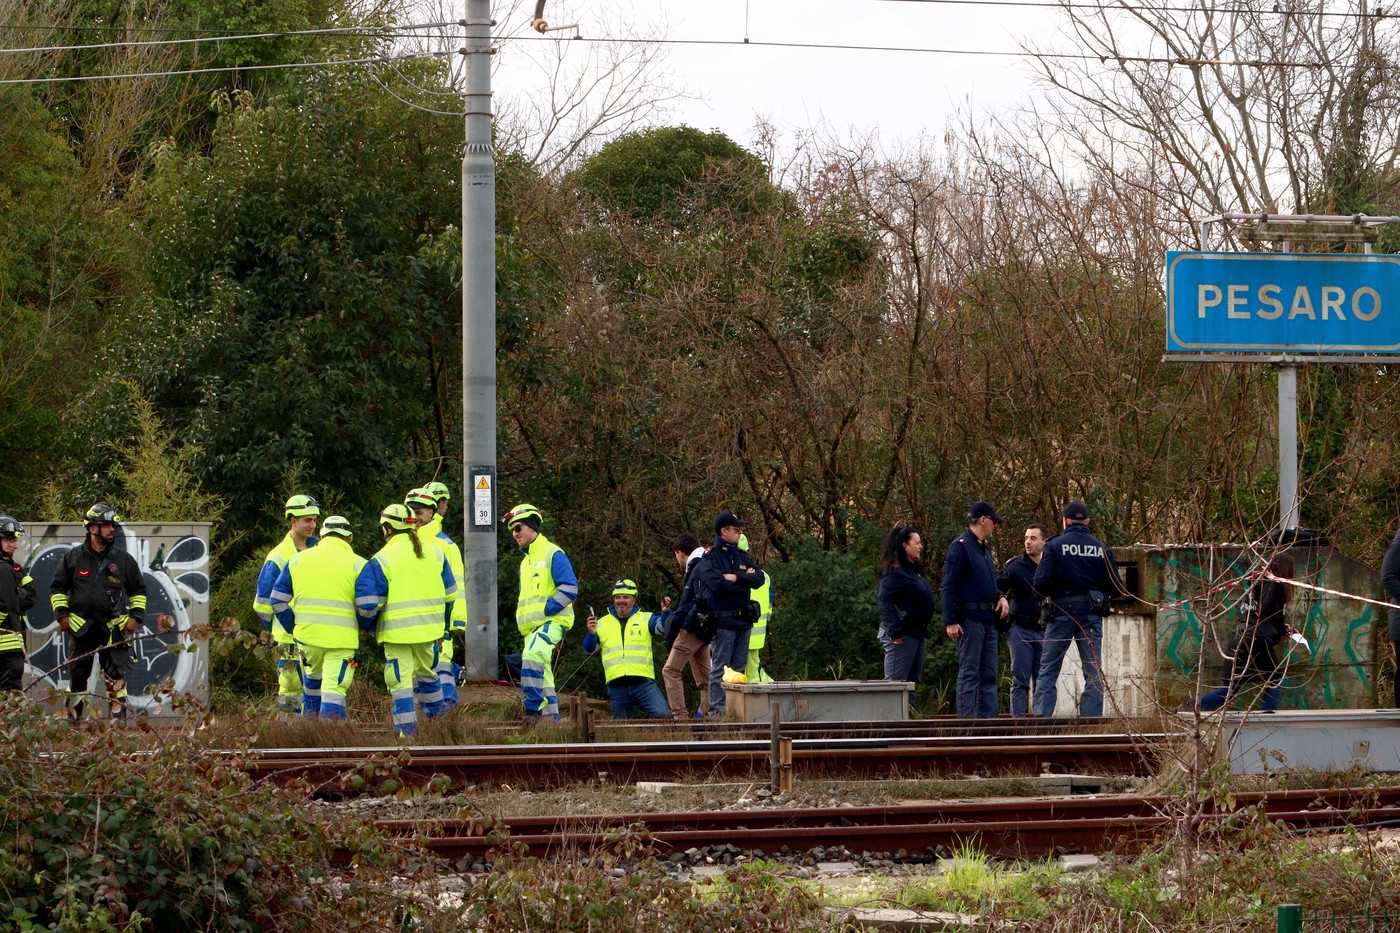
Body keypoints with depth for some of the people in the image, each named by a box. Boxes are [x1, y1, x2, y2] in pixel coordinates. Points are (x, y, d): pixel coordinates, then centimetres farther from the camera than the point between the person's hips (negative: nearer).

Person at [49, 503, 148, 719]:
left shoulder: (123, 559, 6)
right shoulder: (73, 557, 5)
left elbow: (138, 590, 15)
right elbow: (57, 588, 12)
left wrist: (136, 616, 4)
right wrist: (61, 614, 1)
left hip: (113, 627, 0)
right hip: (81, 626, 0)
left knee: (116, 676, -6)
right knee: (77, 675, 5)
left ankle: (119, 717, -2)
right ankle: (73, 719, 14)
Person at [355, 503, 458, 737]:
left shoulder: (381, 560, -11)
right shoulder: (435, 554, 6)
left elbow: (367, 603, -13)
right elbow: (449, 593, 14)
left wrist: (368, 626, 6)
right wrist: (442, 622, 28)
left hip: (397, 631, -6)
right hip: (429, 629, 6)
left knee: (401, 682, -2)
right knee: (427, 674, 24)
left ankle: (407, 731, -6)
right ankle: (437, 722, 34)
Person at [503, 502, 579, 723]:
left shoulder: (553, 554, -6)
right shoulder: (525, 562, 22)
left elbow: (569, 589, -15)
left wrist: (545, 610, -17)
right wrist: (521, 619, 12)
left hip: (552, 621, -10)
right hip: (531, 627, 10)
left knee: (532, 655, -30)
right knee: (542, 672, 9)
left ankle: (533, 709, -29)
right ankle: (550, 717, 14)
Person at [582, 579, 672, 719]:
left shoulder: (645, 619, 11)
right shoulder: (603, 623, 16)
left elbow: (662, 626, -6)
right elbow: (588, 649, 13)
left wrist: (666, 612, -28)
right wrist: (591, 633, -8)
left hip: (644, 683, -2)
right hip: (617, 688, 2)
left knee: (662, 715, -21)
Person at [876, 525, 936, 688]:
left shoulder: (916, 570, 17)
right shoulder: (894, 571, -13)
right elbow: (885, 601, -21)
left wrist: (924, 631, 18)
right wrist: (894, 632, -25)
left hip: (918, 632, 10)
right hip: (902, 635, -10)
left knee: (913, 681, 11)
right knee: (896, 680, -10)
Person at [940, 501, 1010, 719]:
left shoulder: (984, 549, 19)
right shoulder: (961, 546, -9)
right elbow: (948, 586, -14)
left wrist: (1001, 597, 6)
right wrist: (951, 621, -21)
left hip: (989, 619, 9)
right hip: (970, 619, -9)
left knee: (989, 674, 9)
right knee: (969, 673, -8)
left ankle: (988, 717, 11)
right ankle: (966, 719, -8)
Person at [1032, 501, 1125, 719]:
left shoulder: (1055, 545, -3)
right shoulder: (1102, 548, 5)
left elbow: (1040, 584, -12)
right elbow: (1116, 589, 4)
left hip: (1062, 612, -2)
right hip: (1092, 614, 2)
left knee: (1047, 671, 4)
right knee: (1094, 673, 6)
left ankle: (1042, 719, -4)